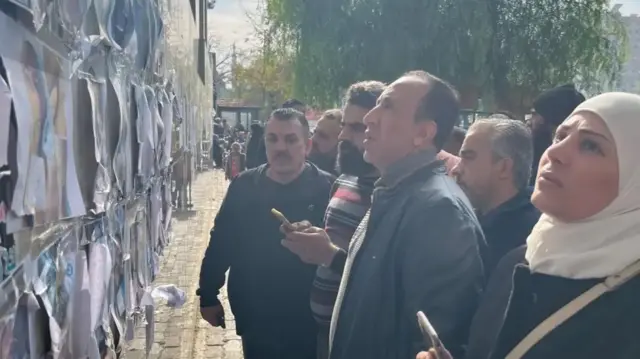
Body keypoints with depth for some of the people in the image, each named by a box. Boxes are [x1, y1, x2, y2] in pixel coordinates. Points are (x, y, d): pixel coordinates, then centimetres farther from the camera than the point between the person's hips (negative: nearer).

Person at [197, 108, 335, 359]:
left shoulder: (326, 189, -9)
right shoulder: (243, 186, 0)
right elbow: (220, 243, 7)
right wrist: (208, 295, 10)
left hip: (308, 324, -2)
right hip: (255, 322, 3)